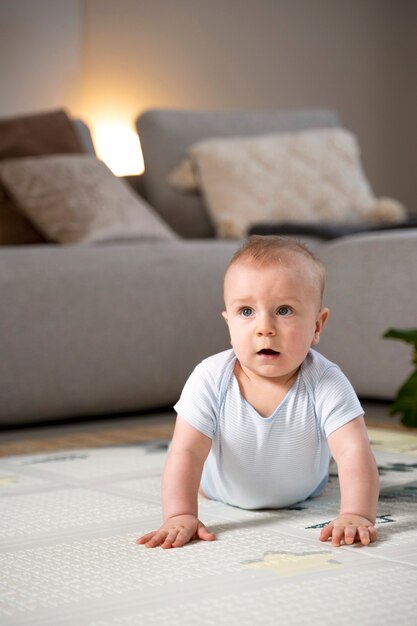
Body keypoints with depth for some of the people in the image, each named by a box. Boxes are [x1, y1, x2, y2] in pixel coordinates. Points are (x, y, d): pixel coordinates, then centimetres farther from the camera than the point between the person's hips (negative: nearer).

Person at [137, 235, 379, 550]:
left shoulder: (325, 384, -37)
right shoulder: (210, 380, -36)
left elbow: (355, 452, -45)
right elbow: (186, 452, -37)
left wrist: (357, 515, -60)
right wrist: (180, 516, -51)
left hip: (303, 497, 1)